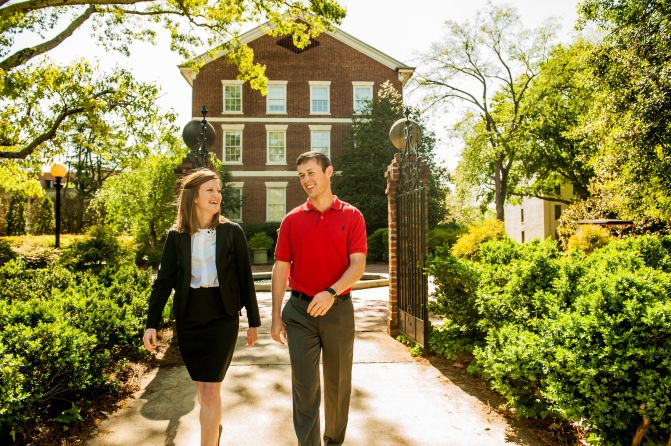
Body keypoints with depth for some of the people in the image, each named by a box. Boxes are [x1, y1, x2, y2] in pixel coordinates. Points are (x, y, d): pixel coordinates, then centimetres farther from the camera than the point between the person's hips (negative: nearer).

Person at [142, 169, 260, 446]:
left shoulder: (232, 232, -3)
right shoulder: (176, 235, 0)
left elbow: (245, 278, -1)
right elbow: (164, 280, 0)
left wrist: (253, 322, 2)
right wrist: (151, 323, -7)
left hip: (223, 317, -2)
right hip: (188, 318, 2)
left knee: (210, 389, -5)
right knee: (202, 385, 18)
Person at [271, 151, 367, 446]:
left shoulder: (352, 216, -1)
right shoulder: (292, 220, 3)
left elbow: (358, 264, -8)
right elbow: (281, 268, 3)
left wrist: (331, 292, -25)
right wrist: (276, 317, 0)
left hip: (339, 309, 0)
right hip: (300, 311, 0)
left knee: (338, 383, 14)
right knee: (305, 386, 1)